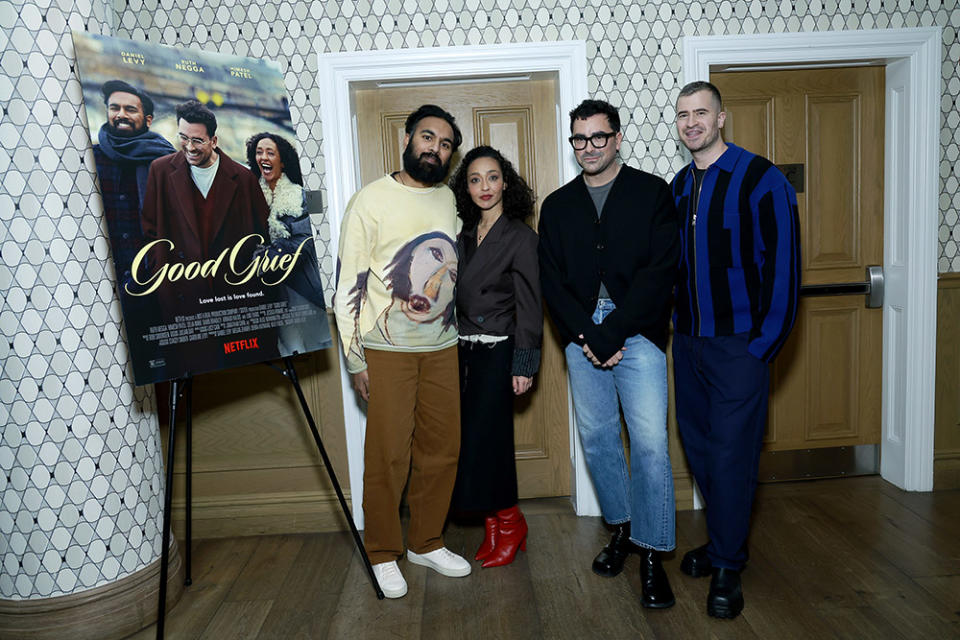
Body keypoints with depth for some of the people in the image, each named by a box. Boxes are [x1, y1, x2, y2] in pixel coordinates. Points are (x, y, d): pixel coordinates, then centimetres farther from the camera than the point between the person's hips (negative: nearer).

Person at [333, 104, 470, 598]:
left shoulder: (449, 200, 9)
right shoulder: (371, 202, -7)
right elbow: (348, 284, -7)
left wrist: (460, 328, 15)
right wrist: (355, 359, -9)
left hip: (442, 345, 5)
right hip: (387, 349, -5)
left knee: (442, 448, 10)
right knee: (388, 455, 0)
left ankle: (426, 542, 28)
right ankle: (384, 553, 19)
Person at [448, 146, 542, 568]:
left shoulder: (520, 236, -6)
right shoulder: (463, 235, 11)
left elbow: (529, 305, -9)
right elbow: (455, 294, 14)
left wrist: (524, 364, -12)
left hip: (496, 351, -6)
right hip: (462, 350, 6)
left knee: (483, 441, -4)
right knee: (473, 440, 8)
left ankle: (509, 523, 17)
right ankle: (493, 526, 22)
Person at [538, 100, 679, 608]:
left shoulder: (652, 193, 2)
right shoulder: (557, 206, 12)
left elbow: (659, 272, -7)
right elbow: (551, 281, 6)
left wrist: (612, 334, -13)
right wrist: (587, 337, -8)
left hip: (637, 335, -3)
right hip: (582, 339, 4)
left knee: (649, 442, -8)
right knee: (596, 438, 10)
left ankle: (651, 554, 6)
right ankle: (621, 527, 29)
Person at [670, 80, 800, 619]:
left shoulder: (761, 179, -9)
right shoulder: (678, 187, 10)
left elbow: (784, 264, -12)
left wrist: (764, 345, -15)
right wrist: (678, 325, 10)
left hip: (738, 345, -6)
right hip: (688, 343, 6)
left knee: (732, 454, -1)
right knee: (698, 447, 13)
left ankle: (728, 568, 15)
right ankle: (724, 541, 32)